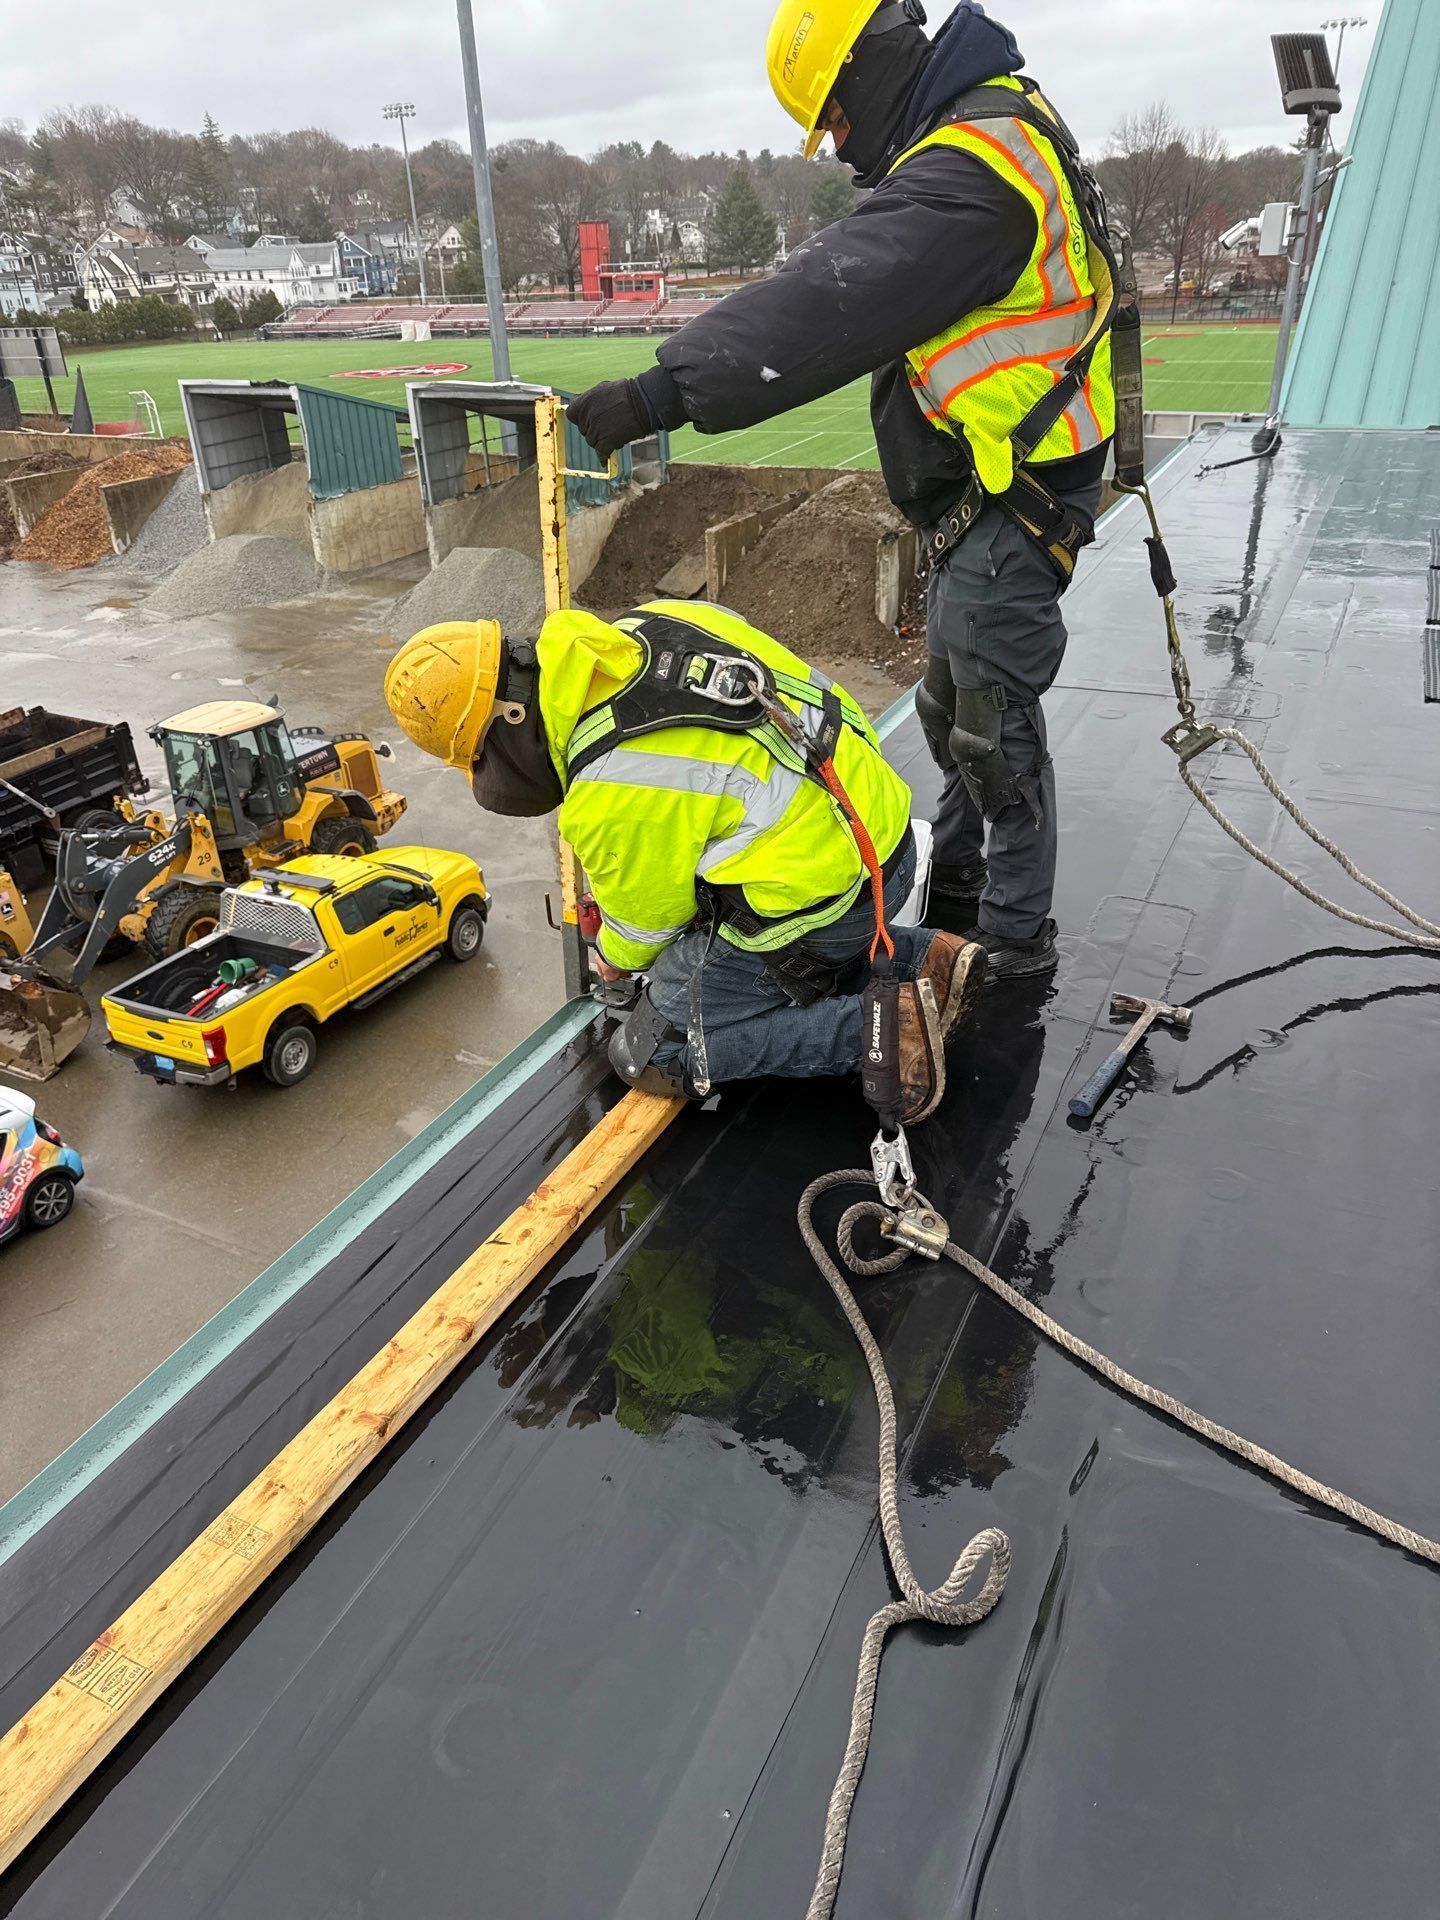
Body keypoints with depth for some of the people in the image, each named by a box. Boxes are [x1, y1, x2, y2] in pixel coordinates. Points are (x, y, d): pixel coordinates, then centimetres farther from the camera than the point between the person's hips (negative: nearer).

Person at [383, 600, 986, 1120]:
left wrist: (617, 958, 21)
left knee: (653, 1053, 2)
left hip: (821, 895, -9)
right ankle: (924, 956, 17)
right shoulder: (649, 621, 0)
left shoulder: (609, 795, -22)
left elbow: (648, 914, -4)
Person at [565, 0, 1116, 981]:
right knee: (951, 707, 19)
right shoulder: (997, 121, 14)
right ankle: (954, 887, 37)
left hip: (1012, 502, -10)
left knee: (994, 726, -1)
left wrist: (663, 392, -33)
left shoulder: (968, 173, -21)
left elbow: (825, 307, -31)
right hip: (981, 494, 10)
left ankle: (1018, 942, 15)